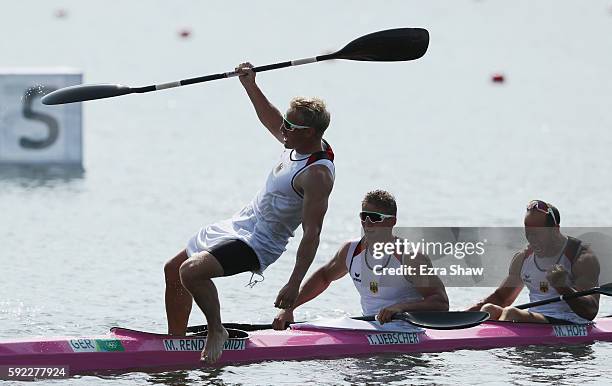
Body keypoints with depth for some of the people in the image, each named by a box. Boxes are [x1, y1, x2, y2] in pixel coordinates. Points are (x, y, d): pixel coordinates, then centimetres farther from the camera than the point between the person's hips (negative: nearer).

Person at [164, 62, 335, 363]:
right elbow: (271, 121, 23)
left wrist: (294, 284, -33)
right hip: (241, 223, 10)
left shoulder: (317, 175, -27)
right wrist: (251, 87, 18)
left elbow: (311, 234, -29)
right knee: (173, 270, 16)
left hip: (257, 244, -10)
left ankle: (216, 332, -6)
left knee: (191, 271, -28)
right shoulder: (301, 144, 0)